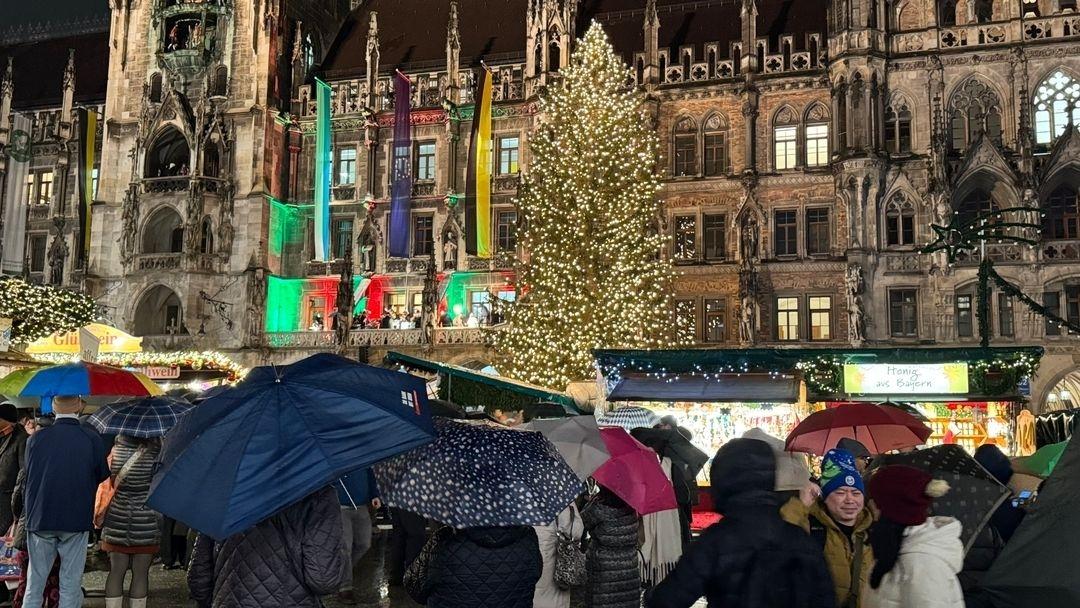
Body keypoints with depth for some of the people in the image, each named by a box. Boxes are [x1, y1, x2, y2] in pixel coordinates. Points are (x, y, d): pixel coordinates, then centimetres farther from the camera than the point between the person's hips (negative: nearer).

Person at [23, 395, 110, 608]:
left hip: (39, 519, 2)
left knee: (34, 584, 12)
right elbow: (102, 477, 3)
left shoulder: (36, 439, -3)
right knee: (70, 585, 6)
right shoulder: (92, 439, -8)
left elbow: (28, 476, 8)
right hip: (77, 520, -2)